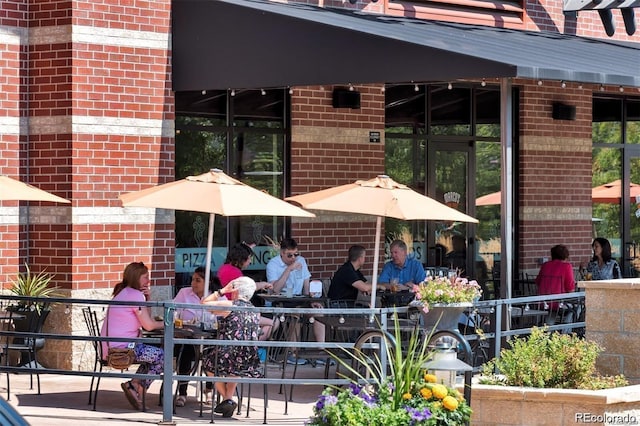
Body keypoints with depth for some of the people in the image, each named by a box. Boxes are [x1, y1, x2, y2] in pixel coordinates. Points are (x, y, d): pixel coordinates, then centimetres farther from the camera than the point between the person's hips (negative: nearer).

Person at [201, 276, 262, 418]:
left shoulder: (229, 306, -8)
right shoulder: (254, 311, 9)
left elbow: (205, 303, 1)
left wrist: (222, 291, 6)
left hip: (227, 357, -5)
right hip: (250, 363, 5)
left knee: (208, 363, 27)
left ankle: (227, 399, 19)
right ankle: (229, 398, 24)